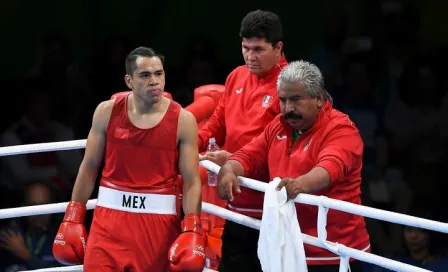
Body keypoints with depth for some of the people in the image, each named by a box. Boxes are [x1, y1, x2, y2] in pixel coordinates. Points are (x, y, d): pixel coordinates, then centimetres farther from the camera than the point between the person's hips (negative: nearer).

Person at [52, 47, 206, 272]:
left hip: (160, 219, -1)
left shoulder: (183, 120, -5)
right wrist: (73, 219, 6)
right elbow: (89, 167, 8)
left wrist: (192, 230, -16)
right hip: (111, 214, 1)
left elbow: (192, 181, -6)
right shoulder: (107, 112, 0)